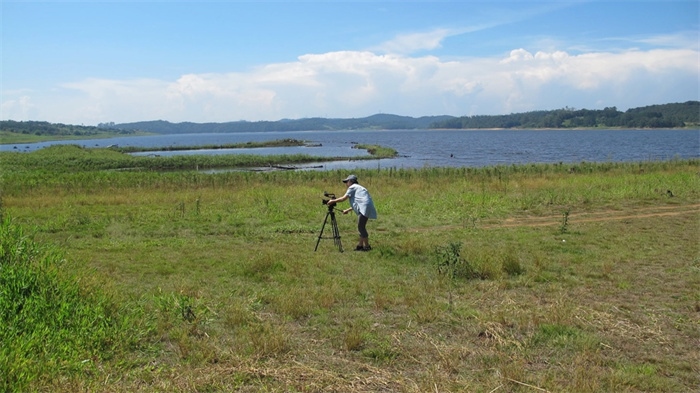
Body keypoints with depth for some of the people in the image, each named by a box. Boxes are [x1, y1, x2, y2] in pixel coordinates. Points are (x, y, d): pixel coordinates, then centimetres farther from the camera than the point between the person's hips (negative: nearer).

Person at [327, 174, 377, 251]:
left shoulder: (353, 187, 3)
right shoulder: (358, 187, 29)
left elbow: (344, 198, -1)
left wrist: (333, 201, 9)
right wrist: (347, 210, 25)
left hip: (365, 208, -10)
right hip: (364, 208, 10)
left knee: (361, 227, -7)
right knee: (361, 227, 13)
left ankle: (367, 246, -5)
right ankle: (360, 245, 16)